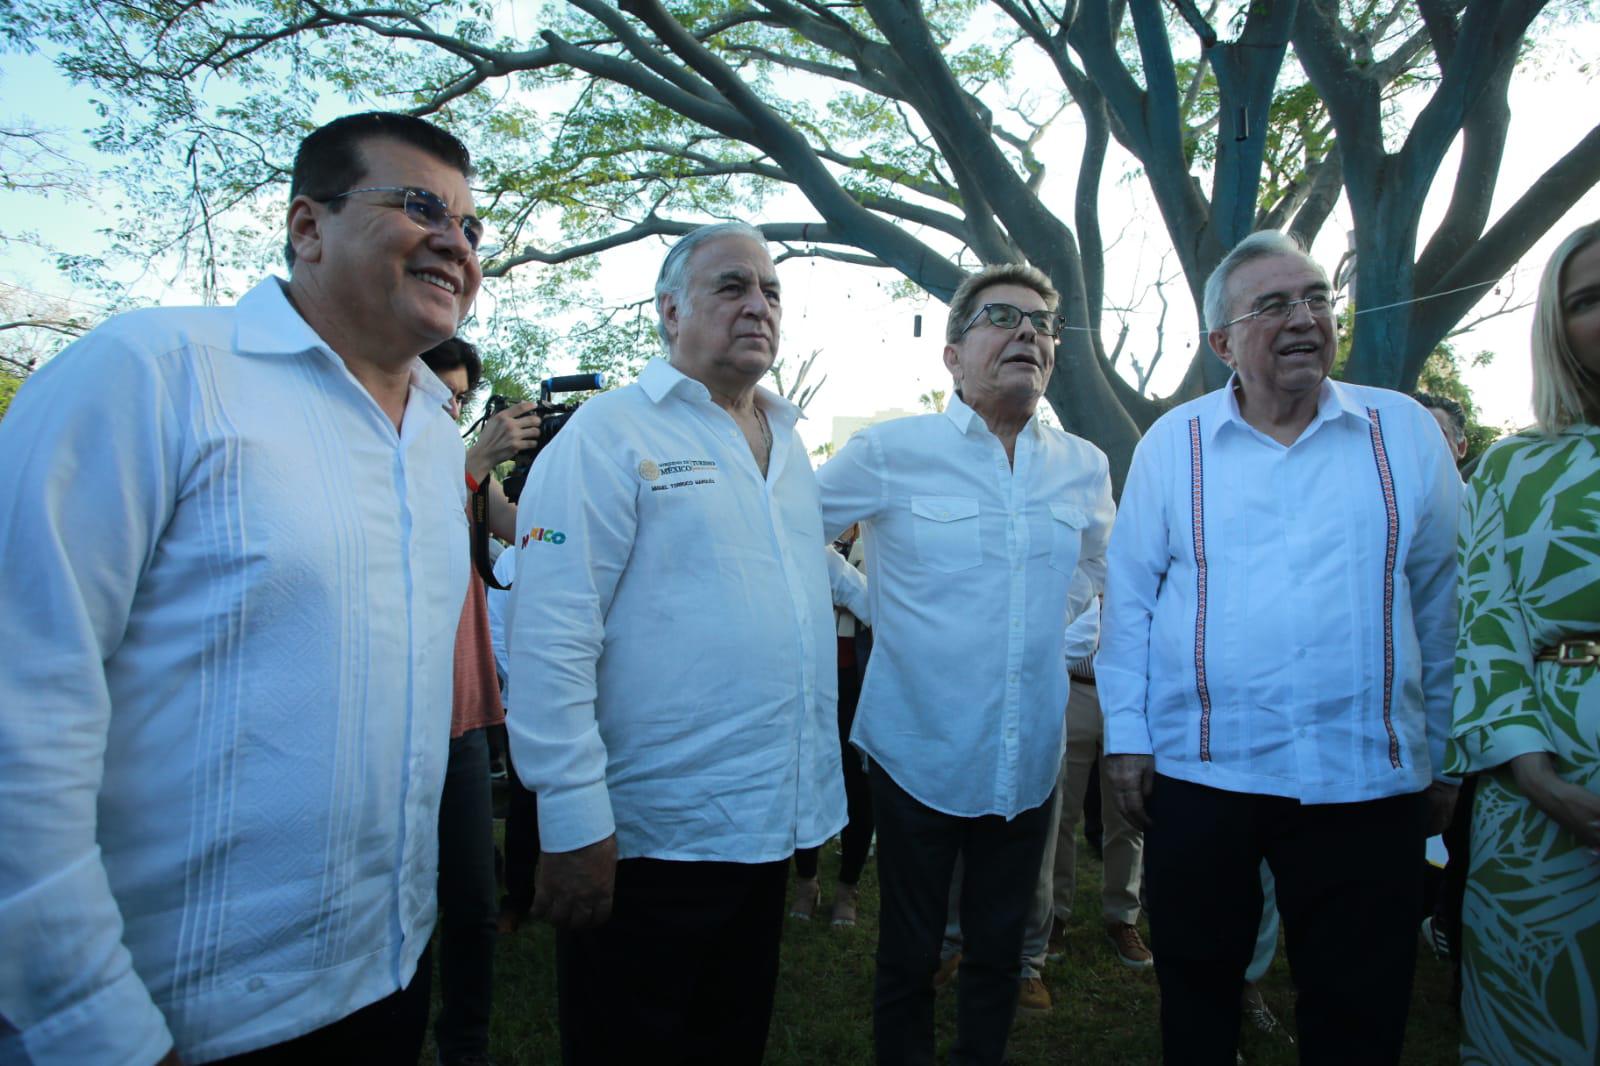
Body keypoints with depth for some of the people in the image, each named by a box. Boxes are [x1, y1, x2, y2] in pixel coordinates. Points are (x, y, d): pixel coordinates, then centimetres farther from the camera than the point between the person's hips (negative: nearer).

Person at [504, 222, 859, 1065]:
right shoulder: (611, 435, -12)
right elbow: (551, 638, -19)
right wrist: (574, 821, -21)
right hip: (650, 838, -7)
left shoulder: (787, 443, 12)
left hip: (771, 826, 7)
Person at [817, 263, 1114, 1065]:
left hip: (1028, 760, 4)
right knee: (908, 956, 11)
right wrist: (885, 614, 2)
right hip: (918, 751, -3)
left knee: (999, 954, 17)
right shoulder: (888, 453, -8)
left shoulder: (1085, 468, 4)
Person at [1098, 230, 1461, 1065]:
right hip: (1200, 773, 0)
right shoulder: (1172, 443, 1)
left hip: (1368, 780, 1)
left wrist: (1446, 756, 8)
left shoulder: (1406, 433, 3)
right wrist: (1125, 737, -2)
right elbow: (1129, 597, 1)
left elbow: (1440, 603, 6)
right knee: (1196, 994, 16)